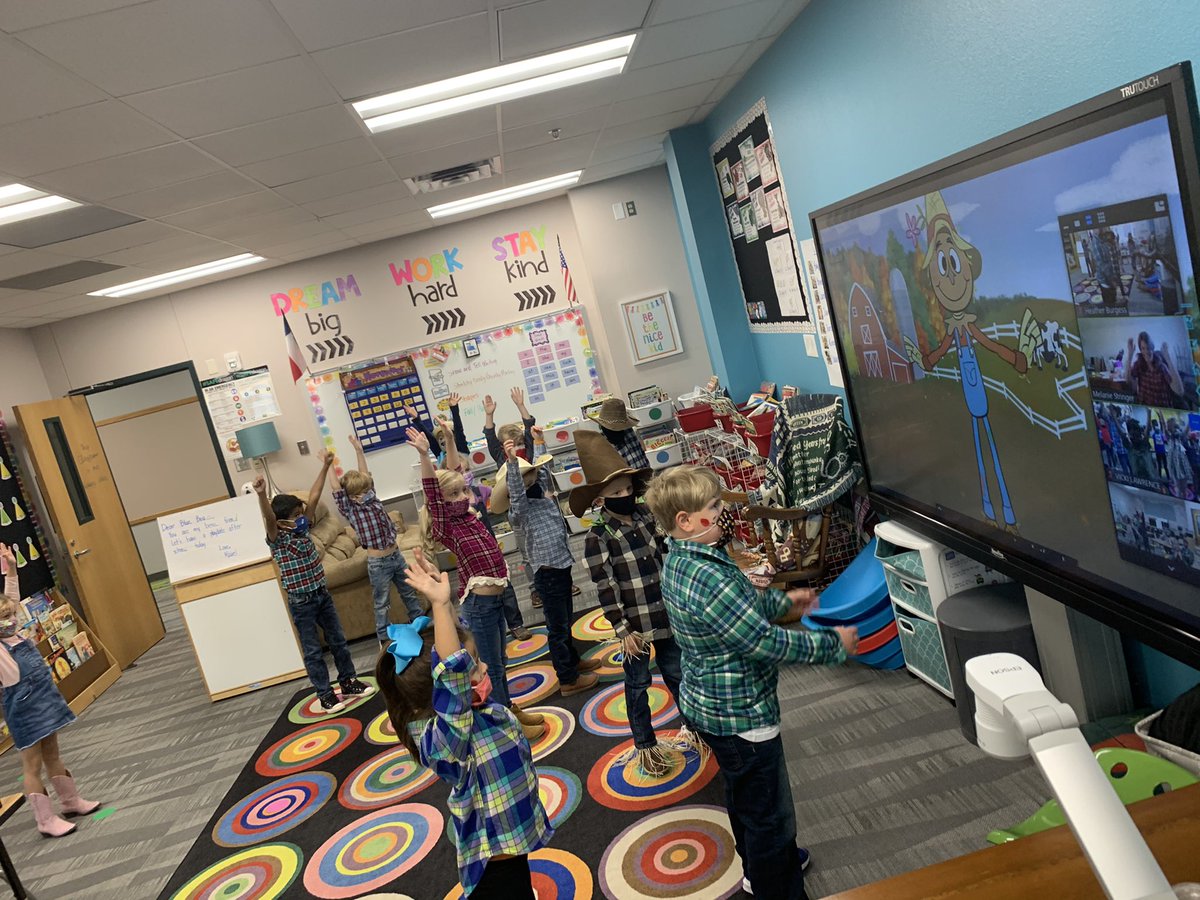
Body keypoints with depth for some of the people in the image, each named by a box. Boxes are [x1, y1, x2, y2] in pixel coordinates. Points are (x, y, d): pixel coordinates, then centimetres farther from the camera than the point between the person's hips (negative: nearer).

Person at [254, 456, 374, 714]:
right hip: (301, 602, -6)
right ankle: (325, 694, 17)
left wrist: (325, 467, 0)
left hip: (322, 594, 6)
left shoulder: (302, 529, 3)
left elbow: (314, 498, 2)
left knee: (338, 641, 16)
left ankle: (348, 681, 30)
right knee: (313, 650, 6)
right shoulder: (277, 539, -15)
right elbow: (268, 518, -35)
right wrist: (261, 495, -55)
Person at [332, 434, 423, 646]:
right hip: (378, 563, -5)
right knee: (382, 602, 8)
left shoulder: (372, 498, 3)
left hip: (396, 555, 5)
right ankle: (384, 636, 23)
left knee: (409, 591, 20)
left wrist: (359, 451, 3)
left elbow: (365, 476, 5)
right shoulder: (349, 510, -11)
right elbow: (336, 489, -20)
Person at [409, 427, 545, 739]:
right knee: (491, 667, 6)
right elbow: (431, 493, -28)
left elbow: (456, 476, 14)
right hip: (478, 603, -8)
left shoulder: (471, 517, 5)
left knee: (499, 663, 22)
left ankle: (509, 709, 37)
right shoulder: (445, 528, -13)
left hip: (496, 598, 8)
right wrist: (424, 455, -39)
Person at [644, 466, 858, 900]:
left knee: (745, 796, 30)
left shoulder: (680, 561, -2)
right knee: (769, 812, 10)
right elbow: (767, 644, -28)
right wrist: (834, 644, -15)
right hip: (738, 713, -10)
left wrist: (784, 600, 19)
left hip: (709, 704, 10)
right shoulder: (708, 579, -34)